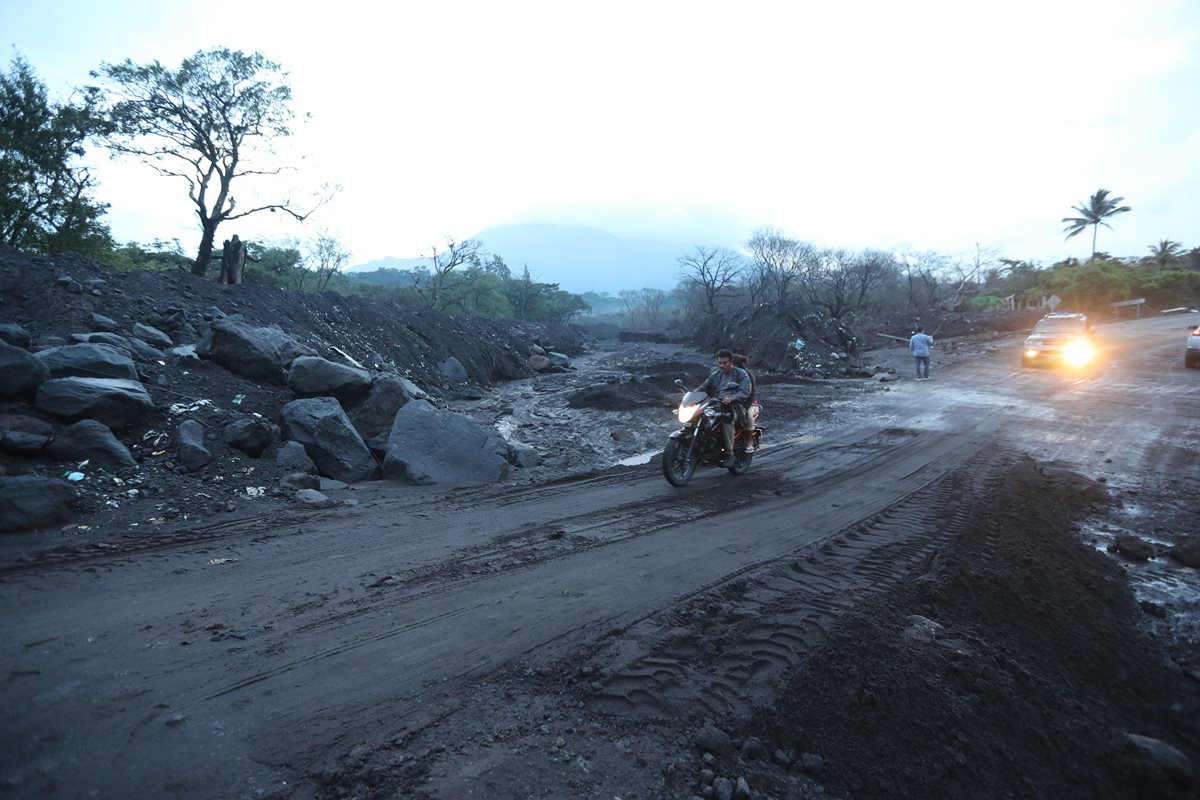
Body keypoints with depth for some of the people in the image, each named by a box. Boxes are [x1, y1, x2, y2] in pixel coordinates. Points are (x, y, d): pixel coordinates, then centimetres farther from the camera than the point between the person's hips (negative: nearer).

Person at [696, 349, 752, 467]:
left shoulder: (741, 374, 2)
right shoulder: (715, 373, 19)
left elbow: (745, 392, -11)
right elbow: (705, 386, 16)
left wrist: (731, 398, -29)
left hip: (734, 405, -5)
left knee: (726, 419, -38)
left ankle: (729, 453, -30)